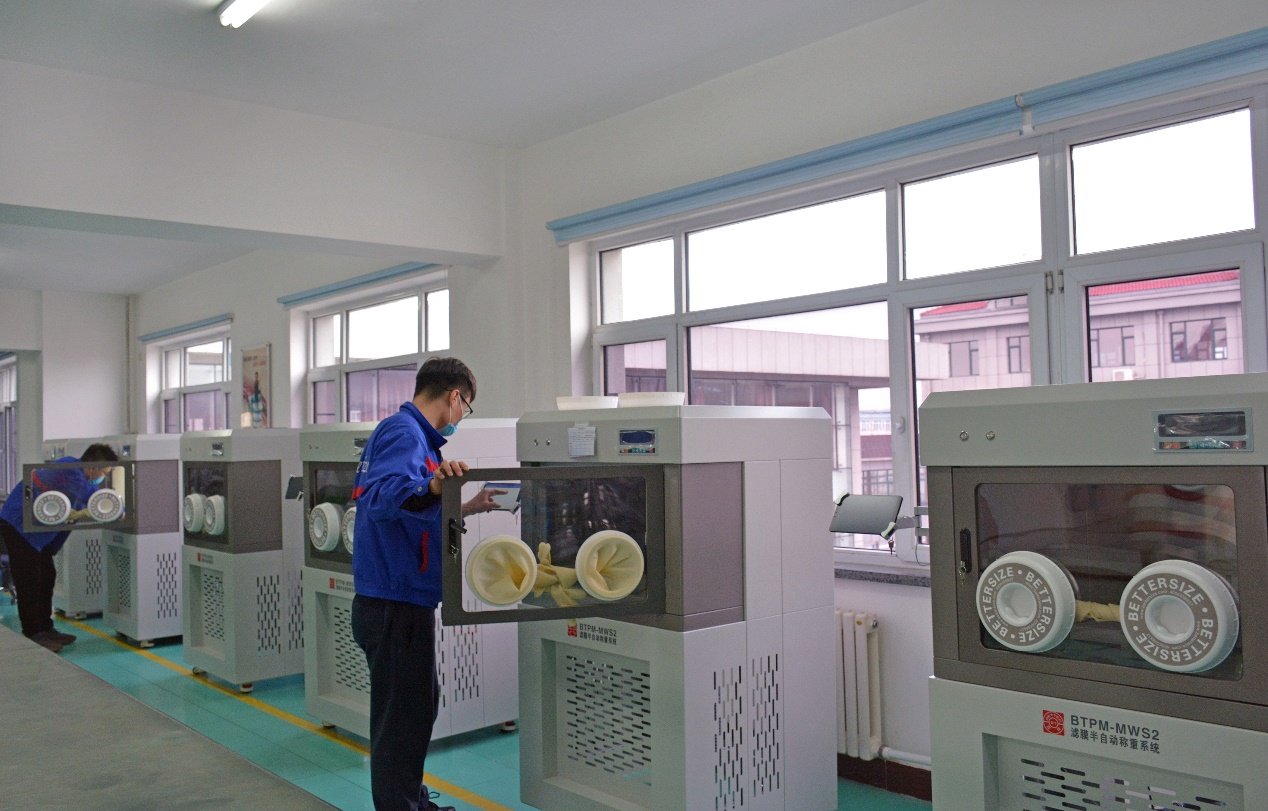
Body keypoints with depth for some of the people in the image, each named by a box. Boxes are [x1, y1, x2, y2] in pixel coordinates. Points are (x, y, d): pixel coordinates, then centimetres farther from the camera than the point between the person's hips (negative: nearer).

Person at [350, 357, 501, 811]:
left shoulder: (408, 431, 15)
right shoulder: (404, 434, -16)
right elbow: (383, 501, -34)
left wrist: (467, 508, 24)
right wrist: (432, 487, -50)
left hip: (398, 602, 11)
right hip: (397, 606, -11)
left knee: (421, 703, 22)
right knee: (401, 718, 0)